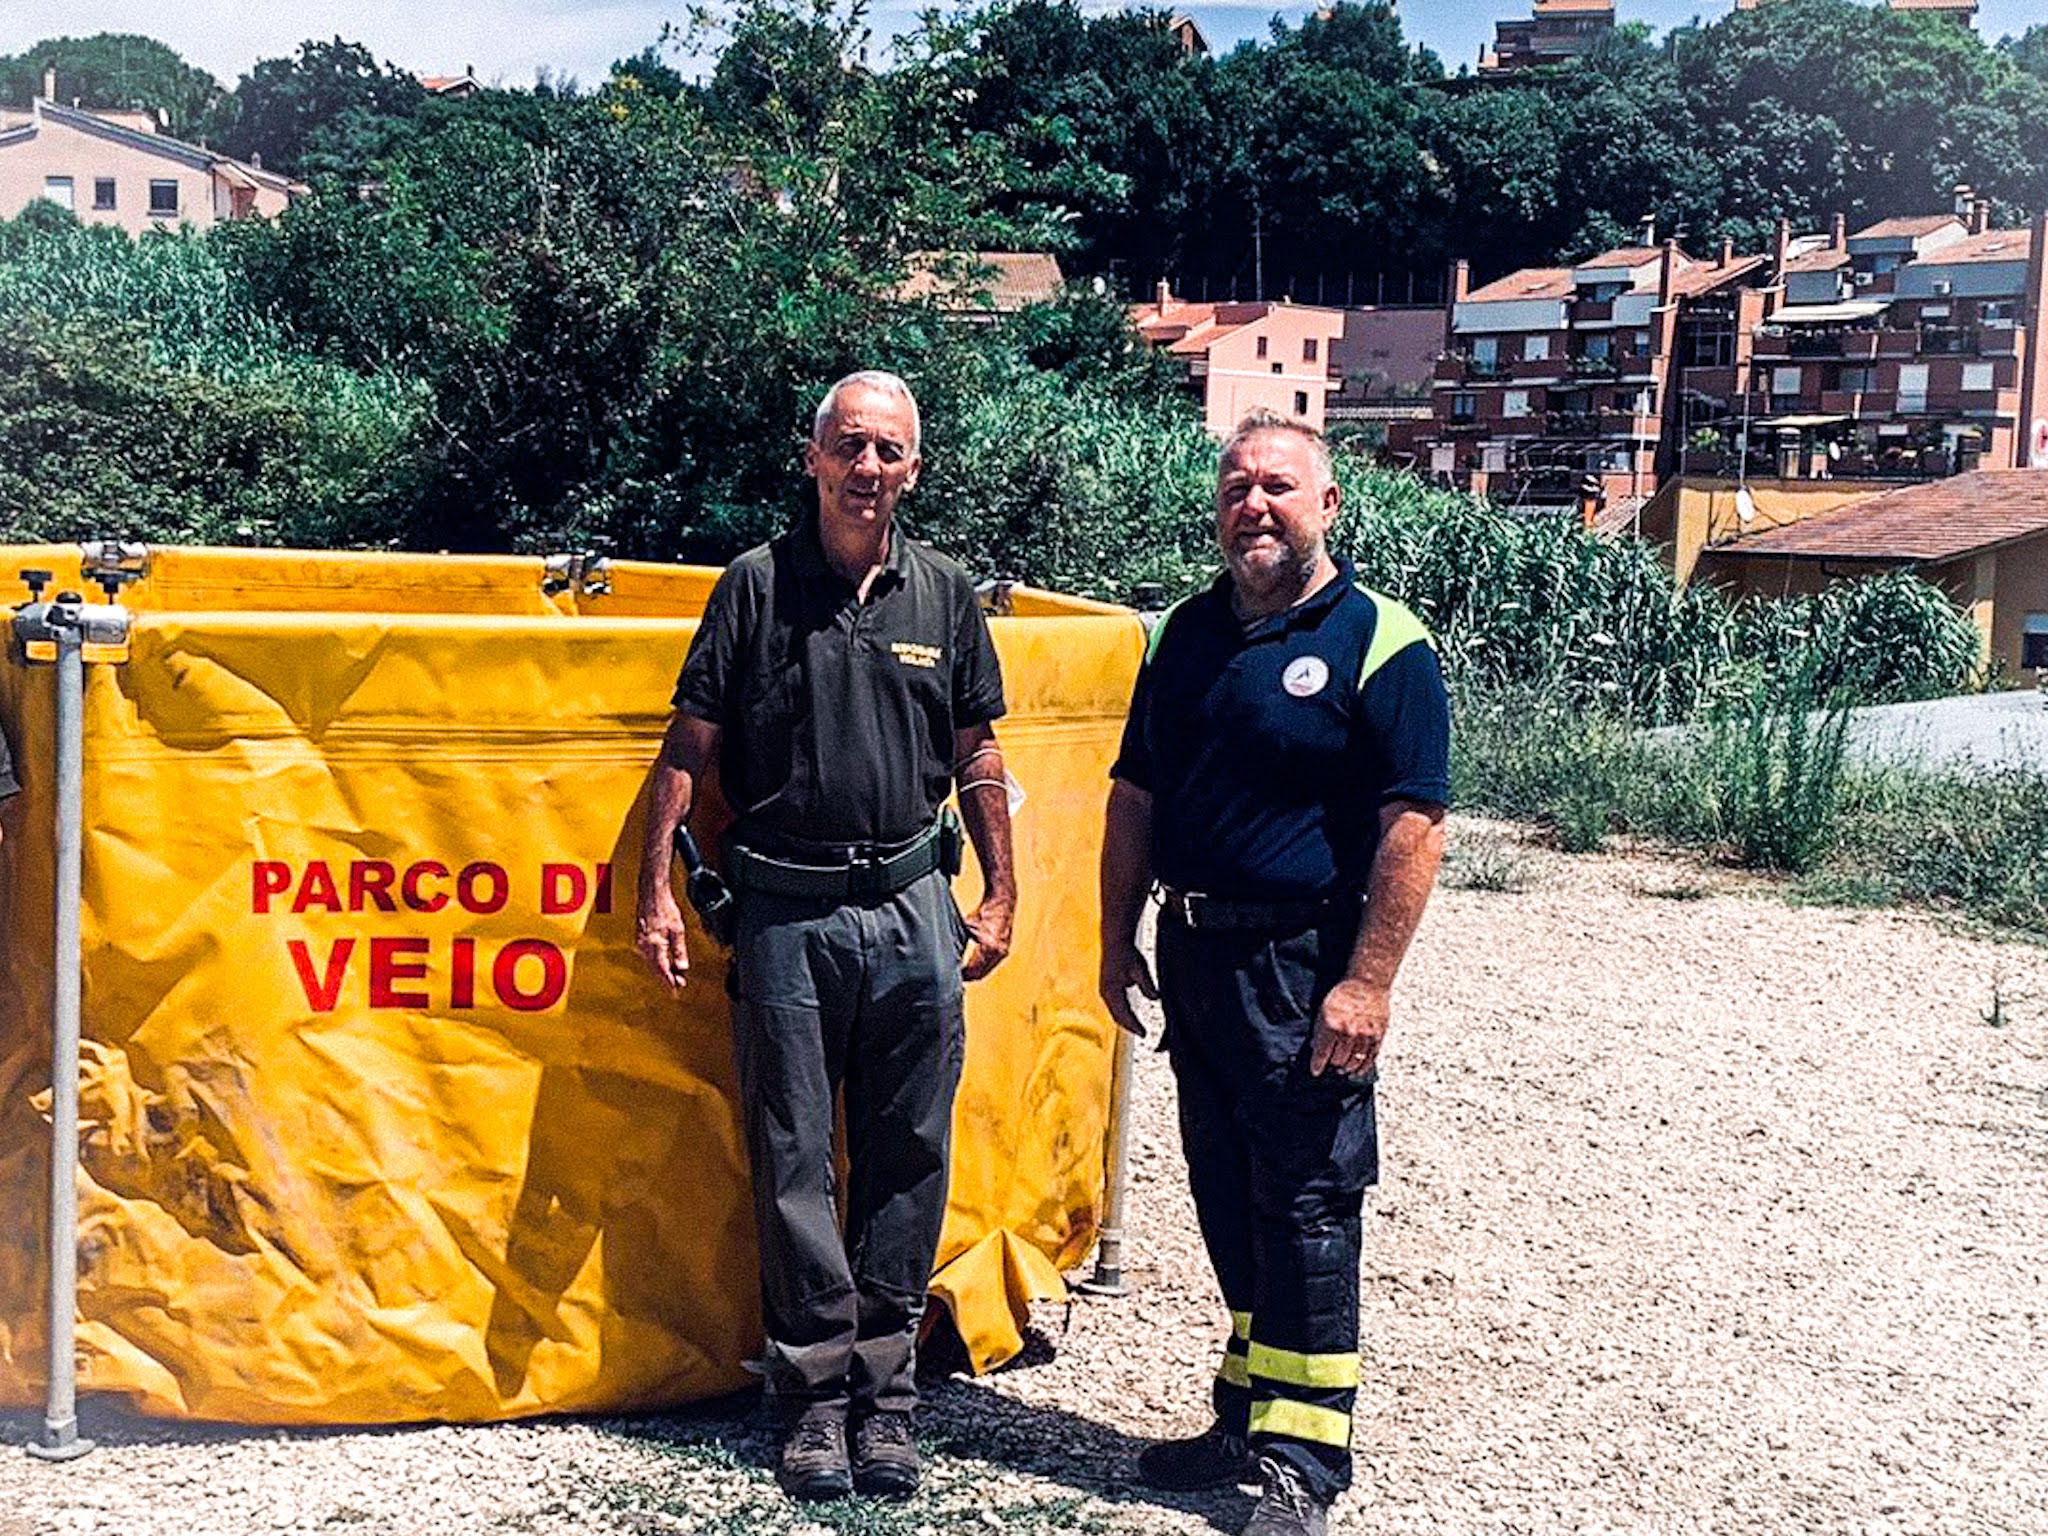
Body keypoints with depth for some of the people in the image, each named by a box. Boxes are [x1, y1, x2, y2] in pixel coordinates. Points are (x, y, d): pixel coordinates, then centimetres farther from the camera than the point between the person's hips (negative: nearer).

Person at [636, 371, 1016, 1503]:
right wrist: (656, 889, -2)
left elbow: (977, 752, 14)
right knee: (793, 1161, 4)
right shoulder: (756, 585, 1)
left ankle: (885, 1386, 17)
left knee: (905, 1158, 6)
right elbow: (690, 744, 2)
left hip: (914, 909, 2)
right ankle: (816, 1390, 15)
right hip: (785, 910, -2)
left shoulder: (946, 595, 8)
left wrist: (998, 896, 10)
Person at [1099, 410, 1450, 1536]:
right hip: (1194, 954, 6)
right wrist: (1118, 939, 12)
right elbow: (1134, 795, 17)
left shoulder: (1382, 644, -8)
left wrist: (1368, 981, -18)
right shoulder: (1188, 634, 11)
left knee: (1304, 1208, -1)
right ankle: (1248, 1416, 29)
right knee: (1226, 1198, 14)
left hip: (1306, 968, -6)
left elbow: (1412, 827, -13)